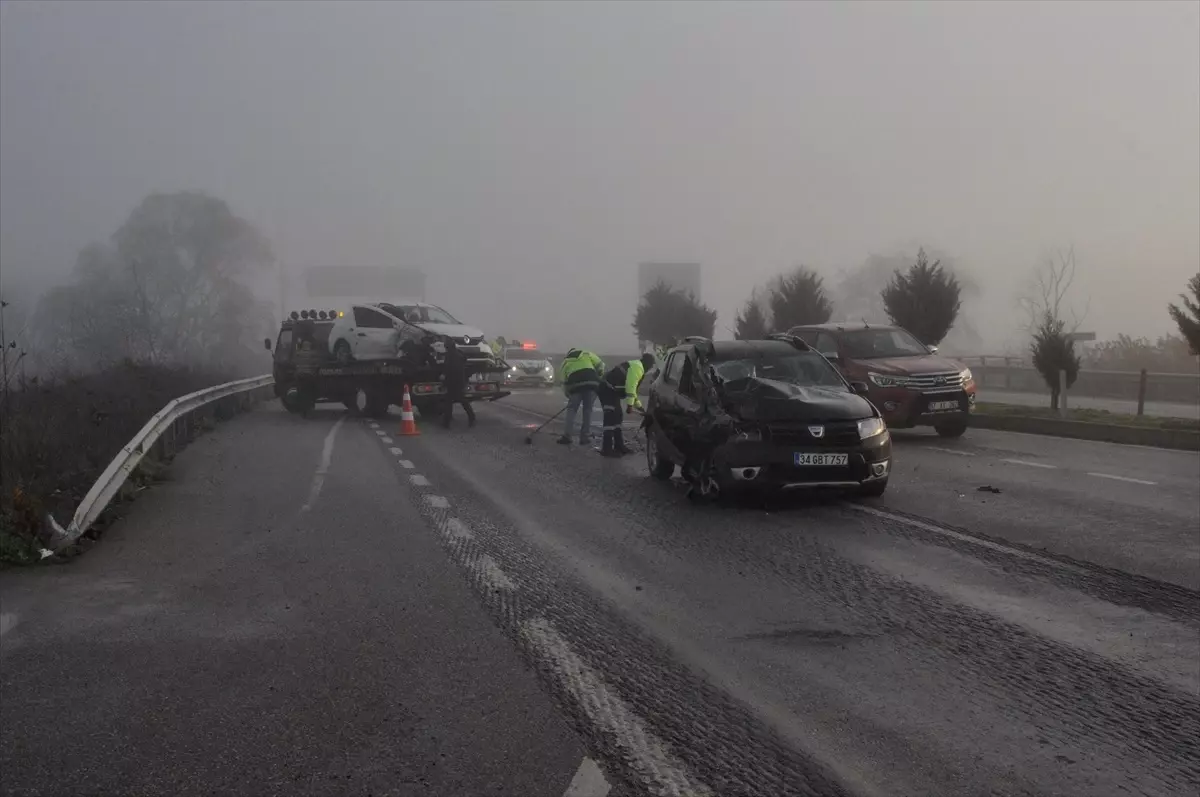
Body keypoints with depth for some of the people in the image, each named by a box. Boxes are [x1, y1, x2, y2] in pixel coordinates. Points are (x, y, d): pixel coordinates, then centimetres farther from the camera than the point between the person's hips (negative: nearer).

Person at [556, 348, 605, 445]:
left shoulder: (565, 362, 25)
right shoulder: (587, 354, 25)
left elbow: (564, 382, 21)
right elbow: (600, 364, 15)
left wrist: (569, 395, 29)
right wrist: (598, 379, 26)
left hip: (576, 385, 0)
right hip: (592, 383, 0)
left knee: (571, 410, 12)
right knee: (588, 410, 10)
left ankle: (566, 437, 6)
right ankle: (585, 437, 10)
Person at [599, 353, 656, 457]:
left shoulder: (635, 366, 22)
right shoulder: (637, 368, -11)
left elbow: (631, 387, 29)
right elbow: (630, 387, -20)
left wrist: (639, 405, 31)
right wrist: (630, 405, -19)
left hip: (610, 390, 11)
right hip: (608, 390, -11)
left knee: (616, 417, 15)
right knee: (611, 419, -14)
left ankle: (619, 446, 22)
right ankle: (606, 449, -17)